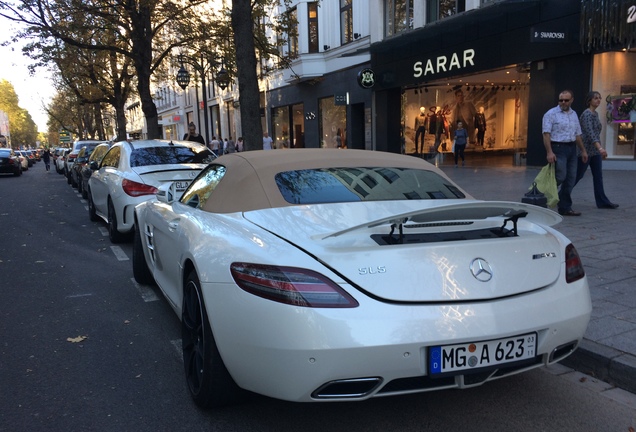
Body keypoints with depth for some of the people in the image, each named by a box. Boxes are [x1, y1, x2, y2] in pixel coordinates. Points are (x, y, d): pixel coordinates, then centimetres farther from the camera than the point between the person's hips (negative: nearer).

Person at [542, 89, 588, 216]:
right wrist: (549, 152, -22)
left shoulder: (574, 114, 16)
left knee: (570, 179, 5)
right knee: (560, 176, -15)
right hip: (558, 148, -7)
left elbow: (577, 134, 21)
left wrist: (583, 150, 17)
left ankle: (565, 208, 11)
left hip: (572, 148, 7)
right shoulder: (551, 114, -6)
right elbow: (546, 134, -13)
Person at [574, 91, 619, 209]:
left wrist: (600, 149, 21)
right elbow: (590, 133, -27)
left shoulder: (596, 114, 13)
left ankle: (602, 202, 8)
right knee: (577, 175, 0)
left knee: (598, 177, 6)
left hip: (595, 151, 8)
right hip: (586, 149, -8)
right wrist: (600, 148, -37)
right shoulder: (586, 114, -15)